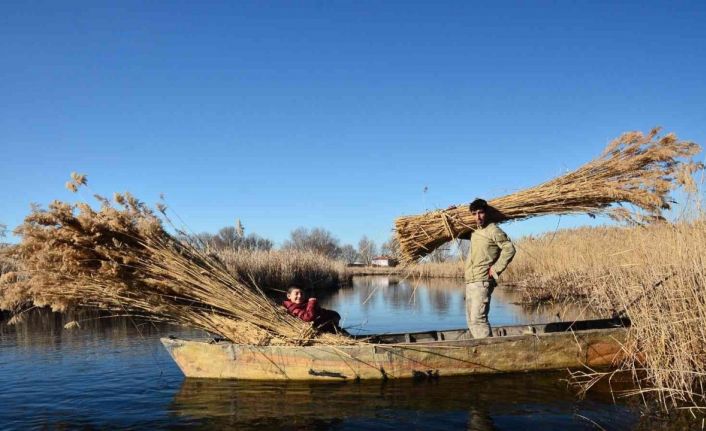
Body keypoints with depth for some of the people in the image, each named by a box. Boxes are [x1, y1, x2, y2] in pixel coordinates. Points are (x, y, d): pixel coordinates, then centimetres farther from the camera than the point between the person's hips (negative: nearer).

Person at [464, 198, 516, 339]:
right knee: (471, 320, 9)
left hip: (482, 282, -9)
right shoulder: (475, 232, 17)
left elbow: (509, 249, -15)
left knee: (478, 318, -16)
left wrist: (496, 269, -16)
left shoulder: (493, 230, -7)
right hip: (470, 282, 9)